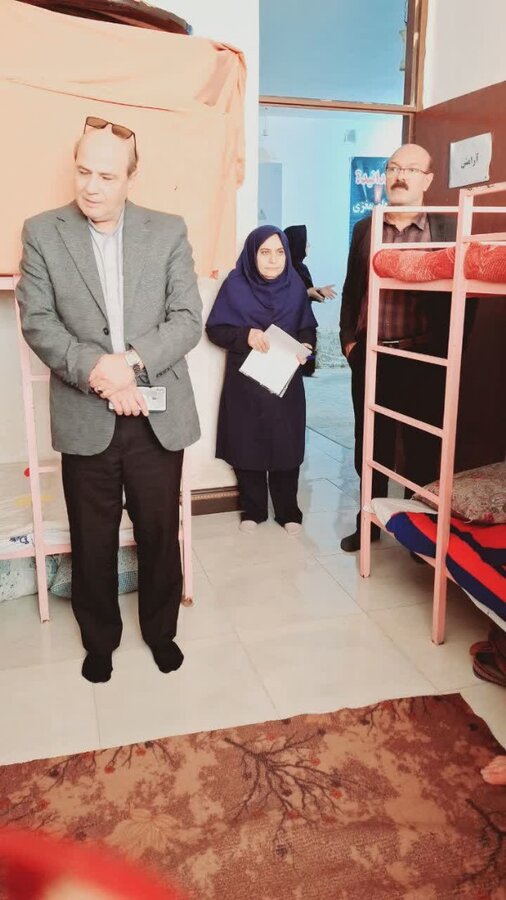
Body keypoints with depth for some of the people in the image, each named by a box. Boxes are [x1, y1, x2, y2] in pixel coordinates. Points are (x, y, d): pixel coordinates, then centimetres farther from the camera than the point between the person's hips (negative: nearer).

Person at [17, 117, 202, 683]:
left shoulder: (169, 232, 2)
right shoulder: (42, 232, 1)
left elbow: (187, 319, -3)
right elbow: (37, 321, -4)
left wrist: (133, 361, -19)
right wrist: (94, 370, -18)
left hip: (158, 416, 1)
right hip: (85, 419, 0)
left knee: (160, 534, 13)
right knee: (92, 541, 13)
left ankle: (160, 629, 37)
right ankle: (99, 639, 36)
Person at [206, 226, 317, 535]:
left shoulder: (295, 286, 1)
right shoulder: (235, 285, -6)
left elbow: (308, 329, 9)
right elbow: (214, 329, -5)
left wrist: (305, 346, -13)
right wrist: (245, 335, -22)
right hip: (244, 382, -1)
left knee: (286, 447, 6)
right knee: (248, 447, 7)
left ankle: (289, 511, 22)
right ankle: (253, 510, 24)